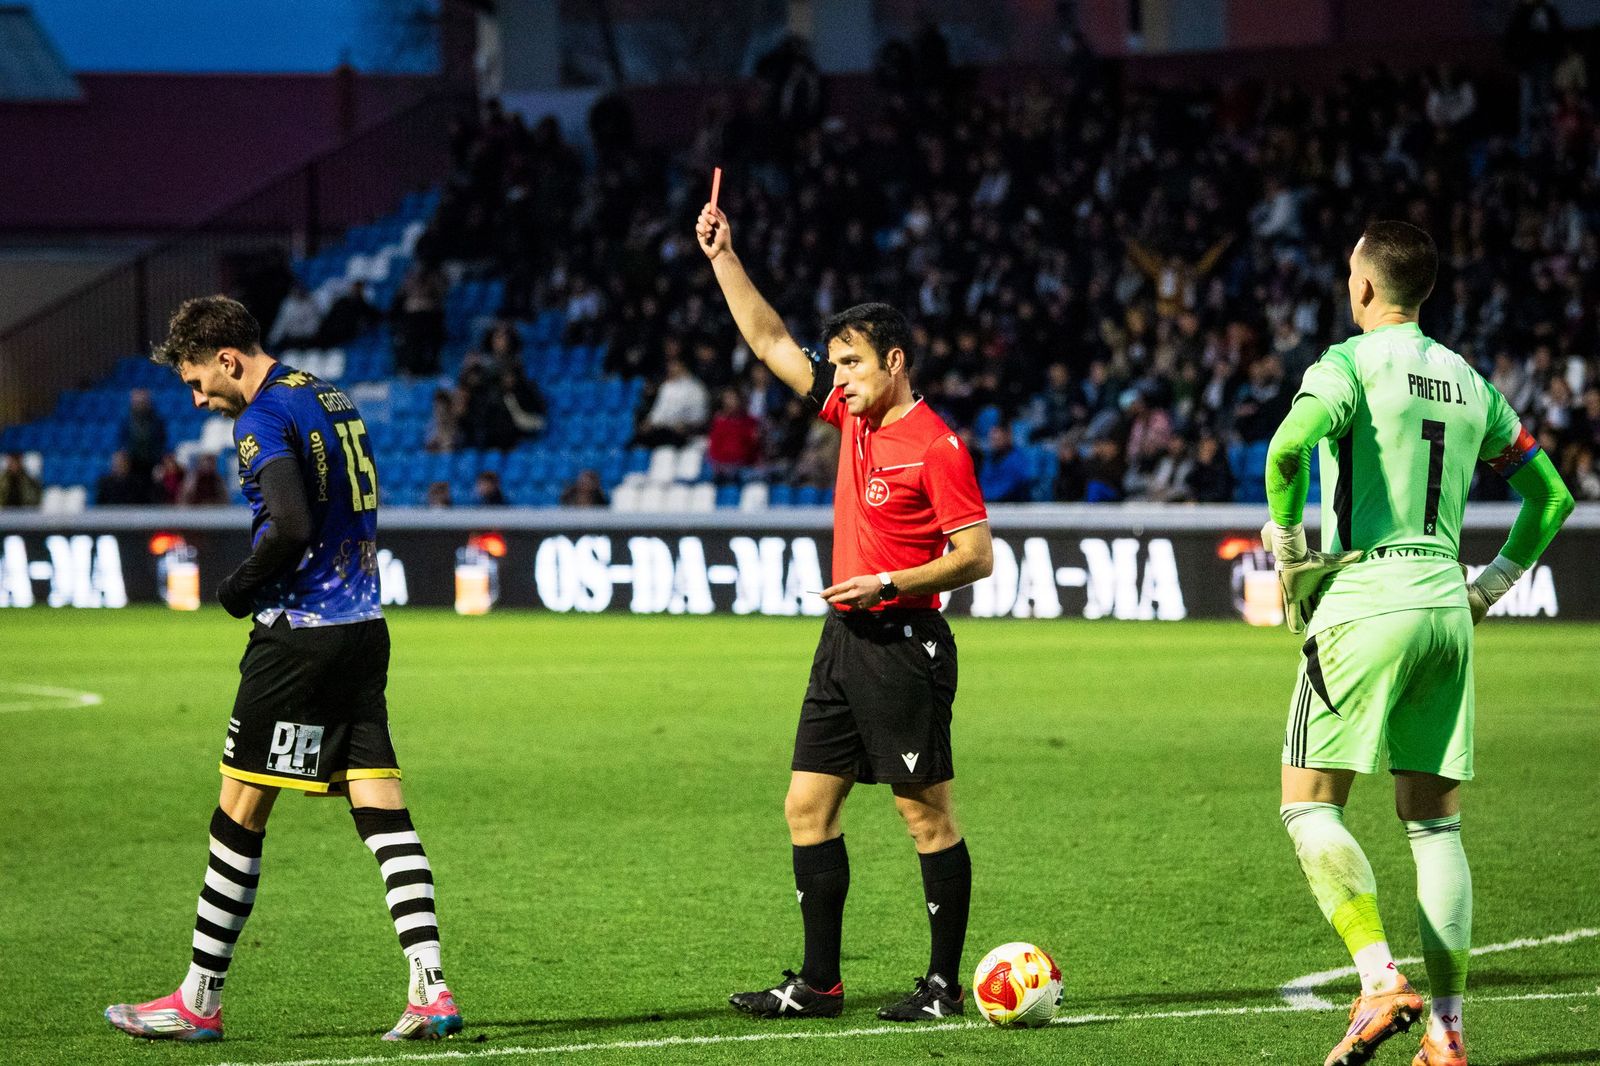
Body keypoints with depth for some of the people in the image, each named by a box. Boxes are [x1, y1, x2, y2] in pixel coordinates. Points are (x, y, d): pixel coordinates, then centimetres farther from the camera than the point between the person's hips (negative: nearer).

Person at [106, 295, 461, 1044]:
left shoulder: (264, 419, -12)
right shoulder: (333, 400, 15)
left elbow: (291, 526, -25)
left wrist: (242, 587, -9)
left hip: (300, 636, -8)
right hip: (363, 626, 8)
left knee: (240, 813, 0)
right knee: (383, 809, 4)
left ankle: (199, 1002, 5)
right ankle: (430, 991, -5)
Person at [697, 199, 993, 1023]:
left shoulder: (936, 445, -12)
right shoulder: (853, 417, 11)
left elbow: (977, 556, -13)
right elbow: (772, 345, 19)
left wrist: (891, 583, -19)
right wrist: (723, 260, 16)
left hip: (903, 643, -9)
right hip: (845, 640, 9)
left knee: (925, 813, -3)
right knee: (808, 807, 6)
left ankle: (945, 984, 3)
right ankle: (818, 983, 11)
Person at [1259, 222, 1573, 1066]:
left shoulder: (1351, 362, -5)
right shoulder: (1468, 380, 15)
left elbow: (1290, 445, -25)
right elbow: (1551, 496, 21)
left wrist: (1286, 547, -12)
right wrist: (1493, 584, 21)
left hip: (1365, 599, -6)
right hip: (1445, 602, 6)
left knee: (1310, 804, 0)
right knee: (1434, 821, 9)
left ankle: (1381, 980, -17)